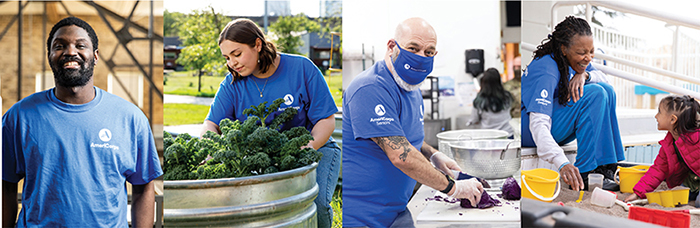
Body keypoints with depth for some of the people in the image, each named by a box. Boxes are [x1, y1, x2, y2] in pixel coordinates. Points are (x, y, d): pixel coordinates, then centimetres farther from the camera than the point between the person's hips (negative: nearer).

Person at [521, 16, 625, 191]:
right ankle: (582, 174, -23)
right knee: (595, 94, -23)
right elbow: (538, 123, -37)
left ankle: (605, 165, -9)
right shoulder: (547, 70, -27)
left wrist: (584, 75, -20)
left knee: (606, 90, -7)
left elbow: (604, 79, 5)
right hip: (527, 128, -9)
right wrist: (562, 164, -49)